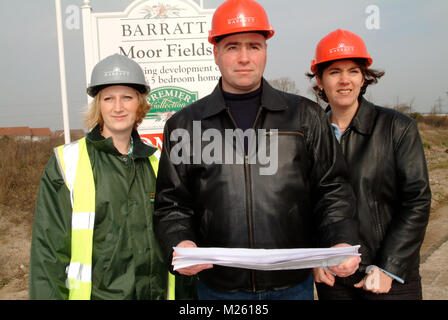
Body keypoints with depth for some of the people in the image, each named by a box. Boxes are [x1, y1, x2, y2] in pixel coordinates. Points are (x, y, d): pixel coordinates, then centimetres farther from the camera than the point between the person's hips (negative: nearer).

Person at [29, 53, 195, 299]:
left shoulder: (155, 162, 4)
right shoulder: (66, 163, -8)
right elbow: (48, 246, -7)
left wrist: (183, 294, 9)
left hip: (157, 291, 4)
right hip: (96, 292, -3)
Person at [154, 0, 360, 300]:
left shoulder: (306, 116, 3)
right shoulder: (184, 125, 2)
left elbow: (332, 190, 4)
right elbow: (171, 204, 4)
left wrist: (342, 242, -11)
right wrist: (179, 244, -14)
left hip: (294, 283, 1)